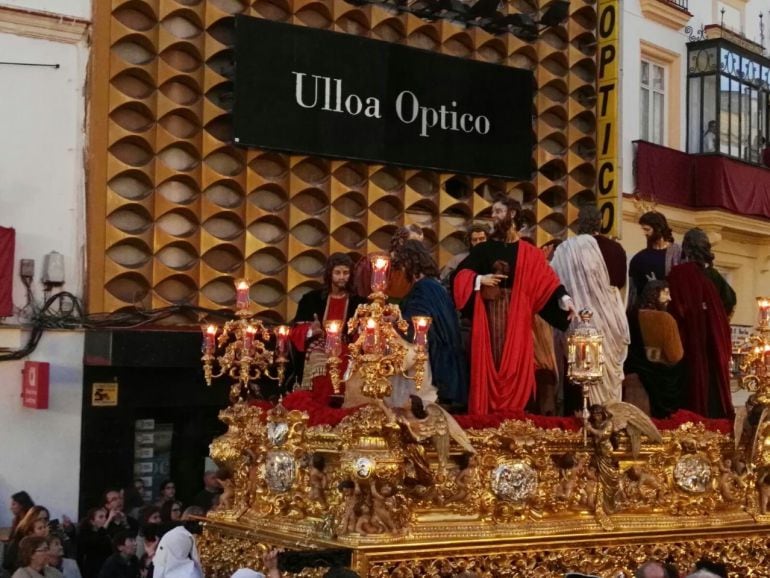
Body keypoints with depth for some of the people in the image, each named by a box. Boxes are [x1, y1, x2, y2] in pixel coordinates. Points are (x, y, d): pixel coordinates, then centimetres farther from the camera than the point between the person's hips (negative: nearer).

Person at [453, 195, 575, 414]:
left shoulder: (529, 254, 6)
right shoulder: (483, 249, 11)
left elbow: (547, 280, -5)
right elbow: (460, 275, 7)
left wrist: (564, 299, -20)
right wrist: (479, 279, -11)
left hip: (516, 319, -1)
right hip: (488, 315, 1)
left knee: (514, 367, -3)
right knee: (489, 364, -3)